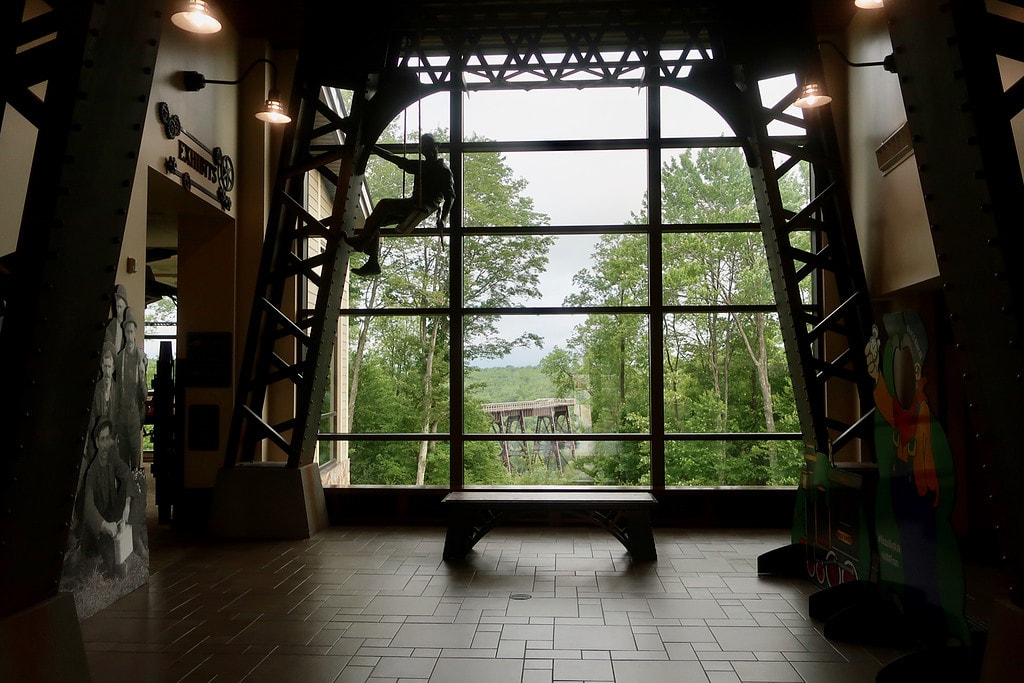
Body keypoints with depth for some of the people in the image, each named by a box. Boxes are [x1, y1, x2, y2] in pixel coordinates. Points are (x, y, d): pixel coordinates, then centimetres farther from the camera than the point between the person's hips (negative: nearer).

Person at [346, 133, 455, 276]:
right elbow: (396, 159, 27)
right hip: (412, 205, 8)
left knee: (384, 204, -26)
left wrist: (442, 218, -22)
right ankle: (373, 263, -9)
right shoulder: (420, 165, 25)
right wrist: (373, 148, 25)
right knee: (374, 221, -2)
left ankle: (361, 241, -24)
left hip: (425, 207, -8)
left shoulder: (444, 170, 3)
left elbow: (450, 196, -7)